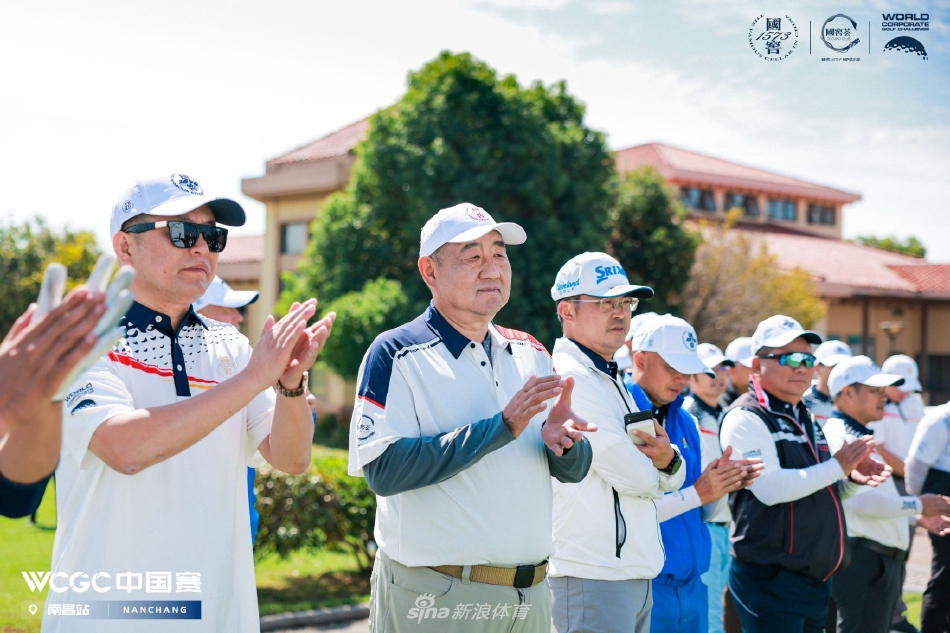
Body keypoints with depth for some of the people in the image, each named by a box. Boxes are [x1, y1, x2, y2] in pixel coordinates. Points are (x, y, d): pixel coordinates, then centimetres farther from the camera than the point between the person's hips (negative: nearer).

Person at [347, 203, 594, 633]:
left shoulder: (530, 354, 9)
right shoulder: (396, 355, -8)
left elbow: (575, 470, 9)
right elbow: (383, 468, -21)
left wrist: (561, 441, -14)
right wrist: (500, 427, -23)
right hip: (431, 597, -5)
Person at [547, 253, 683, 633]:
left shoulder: (611, 382, 18)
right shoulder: (571, 379, -14)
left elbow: (668, 480, 17)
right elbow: (634, 478, -18)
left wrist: (667, 460, -7)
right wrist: (653, 465, 5)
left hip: (635, 575, 10)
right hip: (594, 576, -10)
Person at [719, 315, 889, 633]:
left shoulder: (806, 420, 18)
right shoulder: (745, 418, -11)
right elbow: (770, 488, -25)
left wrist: (854, 478, 4)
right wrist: (837, 466, -16)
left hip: (815, 579, 9)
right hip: (771, 579, -9)